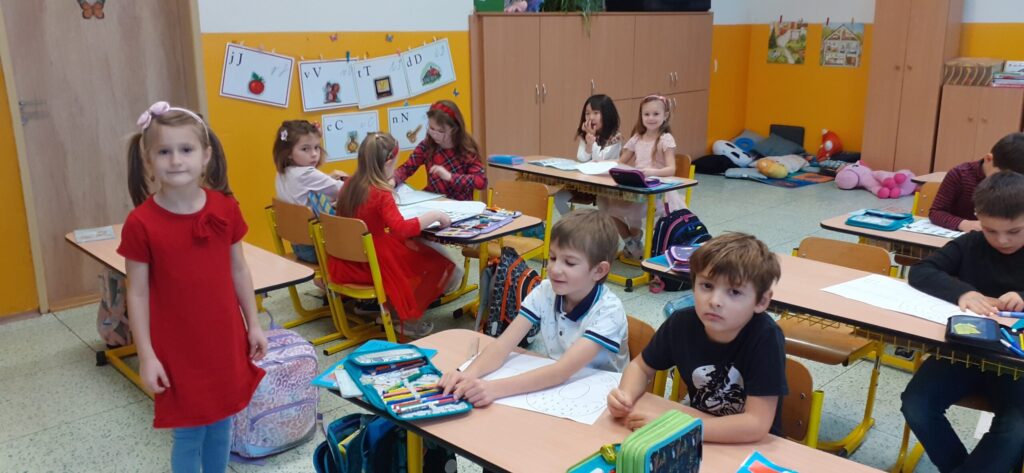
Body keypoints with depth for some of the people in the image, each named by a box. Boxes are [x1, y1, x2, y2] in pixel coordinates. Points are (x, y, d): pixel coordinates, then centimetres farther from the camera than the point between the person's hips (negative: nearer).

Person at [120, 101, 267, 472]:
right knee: (188, 435, 10)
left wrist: (253, 324, 9)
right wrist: (146, 356, -8)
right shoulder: (141, 223, -15)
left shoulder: (225, 209, -5)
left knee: (220, 424, 18)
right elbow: (138, 293, -8)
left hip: (226, 341, 3)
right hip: (177, 350, -3)